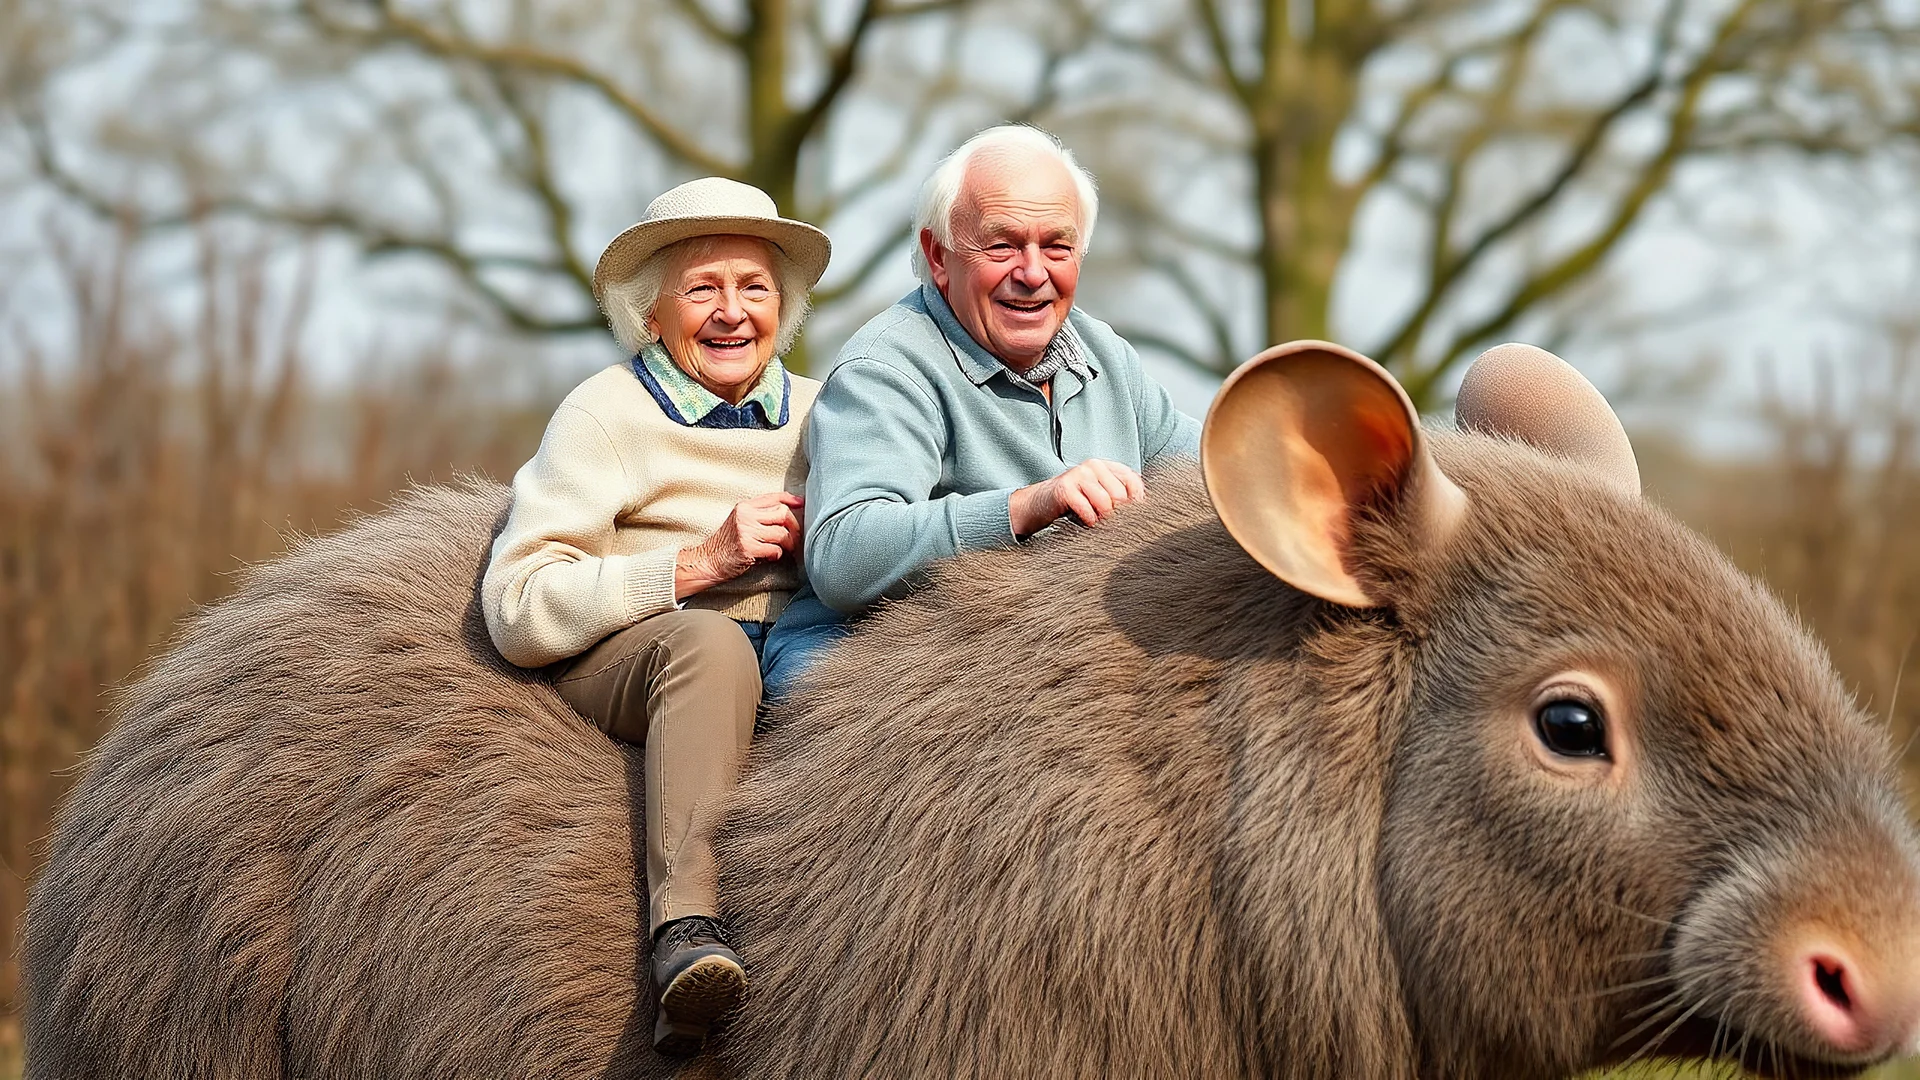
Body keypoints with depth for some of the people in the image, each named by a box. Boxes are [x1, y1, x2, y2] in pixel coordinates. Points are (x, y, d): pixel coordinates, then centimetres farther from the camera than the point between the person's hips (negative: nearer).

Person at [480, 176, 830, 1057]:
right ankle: (685, 934, -46)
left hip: (786, 674, 4)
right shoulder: (607, 414, 0)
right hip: (614, 662, -4)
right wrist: (699, 563, -16)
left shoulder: (817, 413, 14)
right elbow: (517, 616, -10)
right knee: (711, 640, -37)